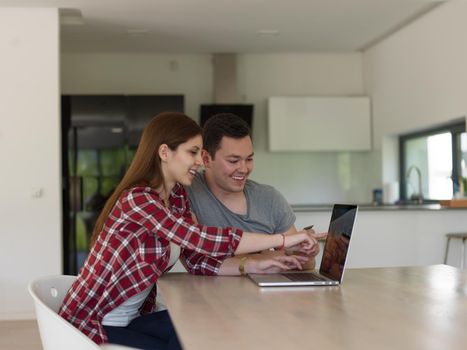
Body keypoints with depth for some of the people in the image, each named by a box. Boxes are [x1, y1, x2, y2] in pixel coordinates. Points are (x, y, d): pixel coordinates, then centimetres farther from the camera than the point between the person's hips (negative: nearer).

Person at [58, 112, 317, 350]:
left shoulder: (177, 196, 3)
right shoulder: (136, 199, -24)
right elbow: (201, 240, -32)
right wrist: (283, 240, -27)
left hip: (132, 318, 8)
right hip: (92, 326, -7)